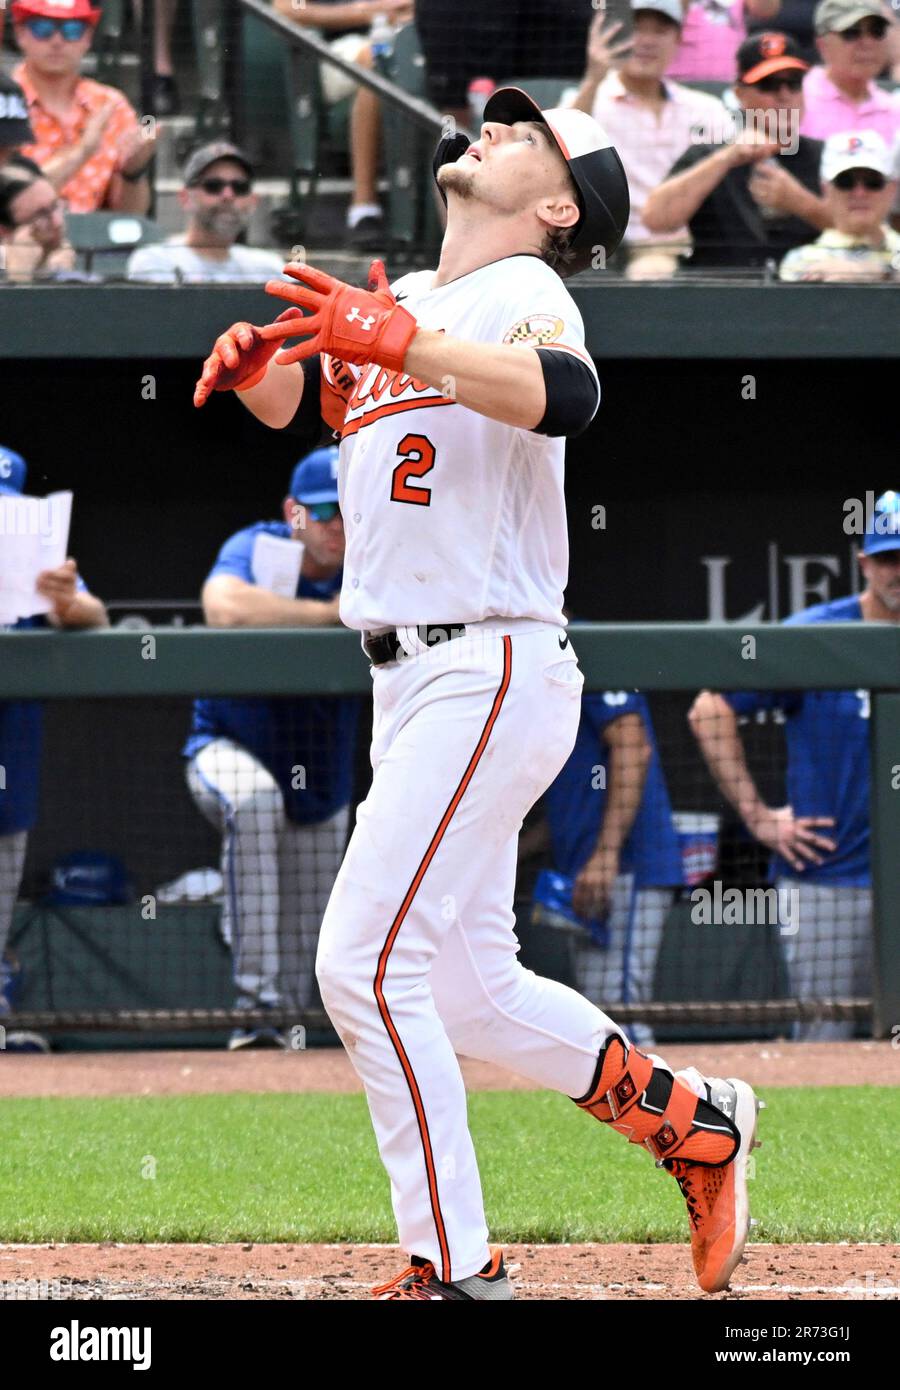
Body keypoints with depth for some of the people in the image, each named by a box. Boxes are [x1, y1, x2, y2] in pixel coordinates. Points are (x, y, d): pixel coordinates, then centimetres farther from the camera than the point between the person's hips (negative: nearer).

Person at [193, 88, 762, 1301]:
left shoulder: (524, 293, -9)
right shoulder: (400, 300, 17)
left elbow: (566, 398, -30)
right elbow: (302, 406, 23)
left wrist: (404, 348, -39)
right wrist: (256, 364, 1)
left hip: (489, 677, -9)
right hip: (414, 685, 9)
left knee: (367, 965, -14)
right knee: (470, 991, 13)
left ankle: (452, 1270, -9)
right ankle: (691, 1124, 26)